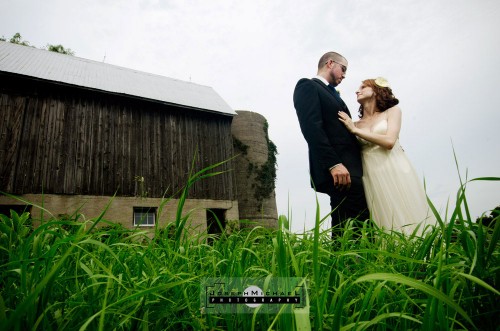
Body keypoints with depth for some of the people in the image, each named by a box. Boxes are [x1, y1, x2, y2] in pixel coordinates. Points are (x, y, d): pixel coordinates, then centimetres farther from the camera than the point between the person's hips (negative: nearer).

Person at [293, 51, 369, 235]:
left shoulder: (332, 94, 29)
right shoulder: (308, 86, 2)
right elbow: (311, 128, -14)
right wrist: (334, 163, -21)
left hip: (349, 169, 9)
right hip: (337, 171, -9)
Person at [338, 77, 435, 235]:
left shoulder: (392, 111, 9)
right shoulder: (355, 124, 14)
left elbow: (389, 141, -8)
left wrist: (355, 130, -6)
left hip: (397, 173, -1)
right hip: (372, 179, 2)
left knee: (407, 219, -3)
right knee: (385, 224, -1)